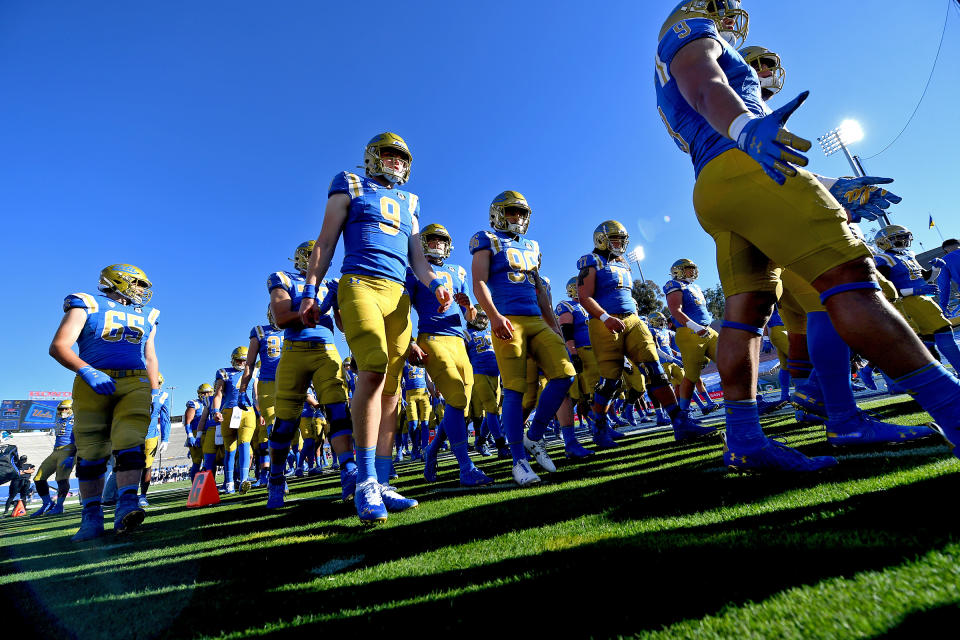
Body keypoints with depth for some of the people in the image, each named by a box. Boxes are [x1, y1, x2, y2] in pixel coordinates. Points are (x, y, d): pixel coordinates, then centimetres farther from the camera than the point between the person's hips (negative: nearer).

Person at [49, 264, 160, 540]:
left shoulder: (146, 316, 20)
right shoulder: (87, 306, 7)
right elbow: (59, 346, -3)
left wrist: (155, 392, 13)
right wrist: (87, 371, -20)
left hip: (135, 385, 2)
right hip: (94, 383, -2)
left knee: (130, 443, -13)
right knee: (91, 451, 1)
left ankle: (125, 507, -19)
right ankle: (91, 518, 11)